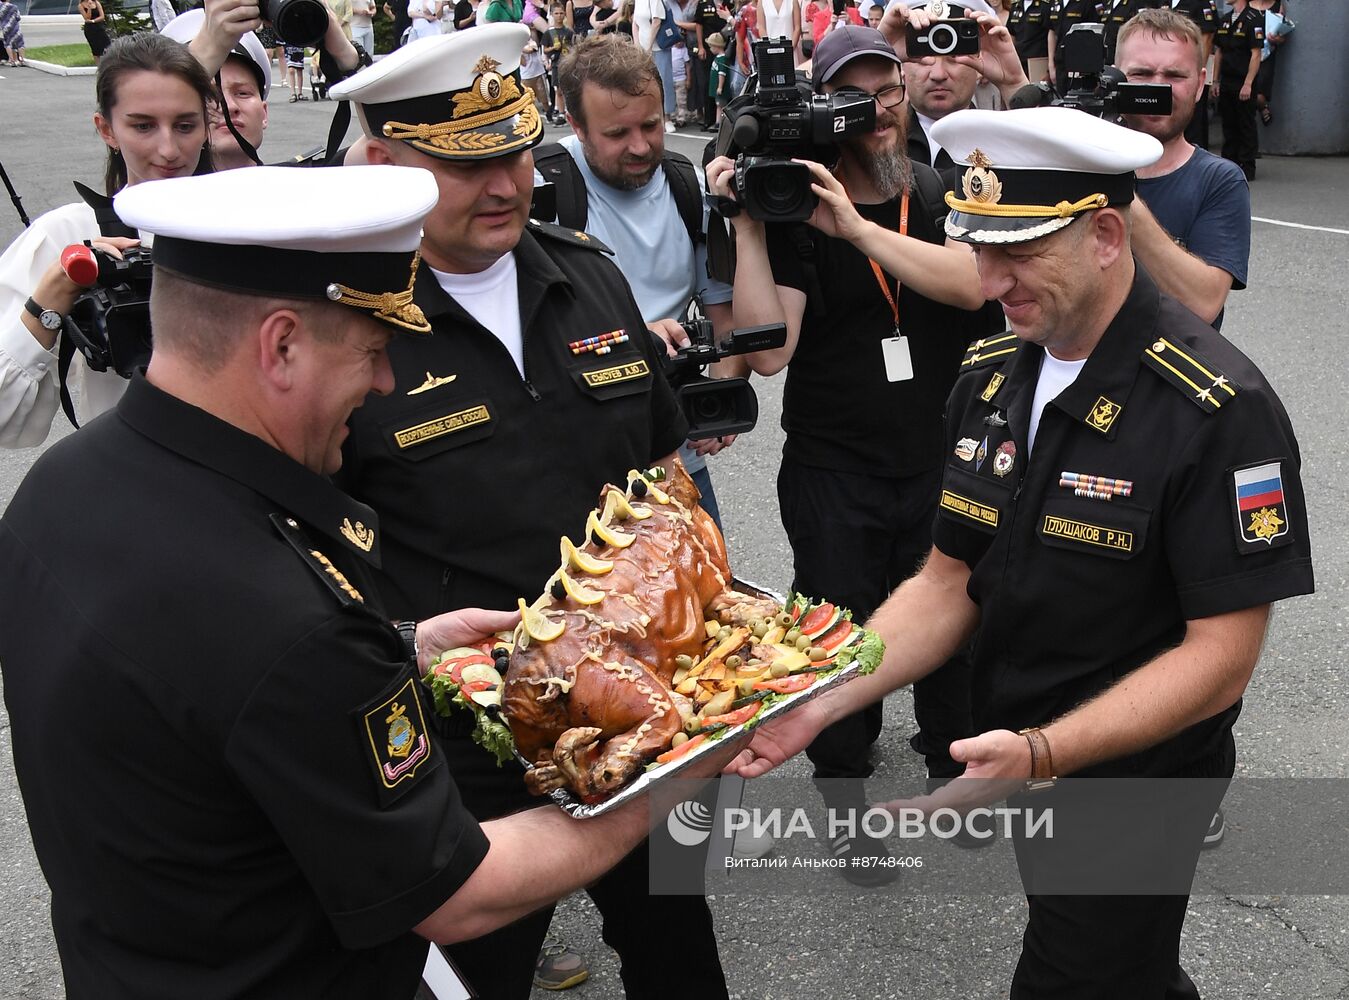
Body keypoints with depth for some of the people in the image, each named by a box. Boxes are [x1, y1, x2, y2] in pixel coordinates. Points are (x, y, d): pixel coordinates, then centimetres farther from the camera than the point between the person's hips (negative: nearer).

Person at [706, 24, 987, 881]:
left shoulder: (943, 192, 0)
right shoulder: (793, 210, -7)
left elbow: (974, 282, -21)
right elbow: (768, 349, -18)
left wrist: (857, 227, -28)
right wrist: (746, 225, -23)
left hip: (943, 459, 3)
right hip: (834, 470, -2)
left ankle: (955, 764, 42)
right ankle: (844, 790, 30)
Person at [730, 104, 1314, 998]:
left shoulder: (1219, 411, -22)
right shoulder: (990, 378, -1)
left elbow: (1221, 655, -22)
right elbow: (950, 584, 1)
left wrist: (1040, 753, -34)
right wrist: (819, 703, -13)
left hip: (1132, 789, -6)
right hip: (1016, 762, 6)